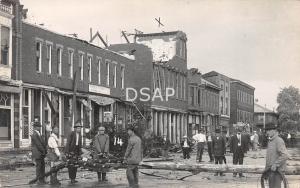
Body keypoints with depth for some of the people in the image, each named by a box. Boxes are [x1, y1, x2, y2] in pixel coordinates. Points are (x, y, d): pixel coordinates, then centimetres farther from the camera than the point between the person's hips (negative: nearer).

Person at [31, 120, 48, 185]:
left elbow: (43, 143, 13)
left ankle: (42, 179, 14)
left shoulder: (39, 134, 15)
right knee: (38, 167, -3)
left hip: (41, 154, 9)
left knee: (42, 166, 9)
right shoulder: (34, 135, -15)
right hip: (37, 154, -9)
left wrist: (45, 151, 2)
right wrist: (44, 151, -13)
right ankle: (39, 180, 2)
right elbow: (38, 145, -17)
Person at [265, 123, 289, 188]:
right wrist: (266, 168, 21)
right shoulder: (270, 141, 15)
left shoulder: (279, 141, -15)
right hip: (271, 169, 9)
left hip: (277, 170, -9)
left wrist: (275, 164, -24)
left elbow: (285, 155, -24)